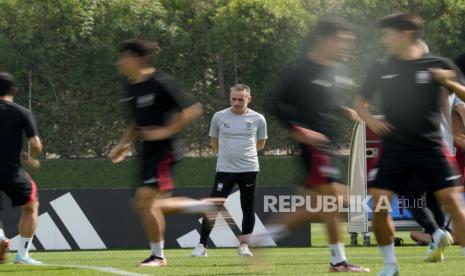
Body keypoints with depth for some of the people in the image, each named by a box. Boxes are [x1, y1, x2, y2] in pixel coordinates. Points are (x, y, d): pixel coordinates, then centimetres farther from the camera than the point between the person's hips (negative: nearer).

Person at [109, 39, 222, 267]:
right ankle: (203, 206, 25)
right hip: (148, 152, 9)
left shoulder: (160, 83, -15)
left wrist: (166, 131, -20)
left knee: (145, 201, -15)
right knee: (150, 205, 10)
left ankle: (158, 256, 0)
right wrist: (124, 144, 14)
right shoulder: (131, 87, 11)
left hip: (163, 151, -9)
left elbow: (192, 110, -14)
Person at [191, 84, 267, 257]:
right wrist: (228, 154, 10)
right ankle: (202, 246, -4)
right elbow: (214, 142, 15)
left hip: (248, 170, 1)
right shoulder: (219, 117, 2)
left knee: (248, 209, 4)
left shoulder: (258, 119, 1)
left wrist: (242, 152, 9)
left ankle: (244, 245, 16)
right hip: (224, 170, -1)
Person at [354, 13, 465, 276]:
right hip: (395, 148, 2)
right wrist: (370, 119, -3)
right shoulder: (381, 68, 5)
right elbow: (361, 101, 16)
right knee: (379, 205, -5)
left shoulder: (438, 66, -1)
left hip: (430, 146, -2)